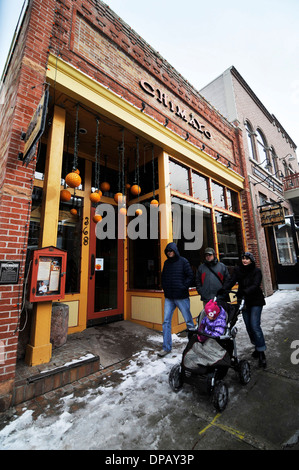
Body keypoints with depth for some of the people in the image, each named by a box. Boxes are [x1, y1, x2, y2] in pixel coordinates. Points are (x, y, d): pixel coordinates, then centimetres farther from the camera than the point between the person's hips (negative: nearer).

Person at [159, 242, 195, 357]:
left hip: (182, 297, -4)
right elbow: (163, 277, 17)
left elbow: (190, 276, -6)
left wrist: (184, 287, -11)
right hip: (169, 297, 4)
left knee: (188, 320, 11)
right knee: (166, 322, 4)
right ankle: (166, 347, 16)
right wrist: (164, 288, 5)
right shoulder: (166, 263, 8)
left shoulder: (183, 261, -5)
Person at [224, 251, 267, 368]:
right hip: (243, 301, 3)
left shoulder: (256, 271, -7)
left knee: (255, 326, -9)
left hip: (255, 301, -3)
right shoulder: (237, 270, 1)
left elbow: (255, 285, -21)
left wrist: (244, 292, -38)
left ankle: (261, 353, 3)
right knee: (248, 326, 8)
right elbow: (231, 282, -9)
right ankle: (257, 346, 27)